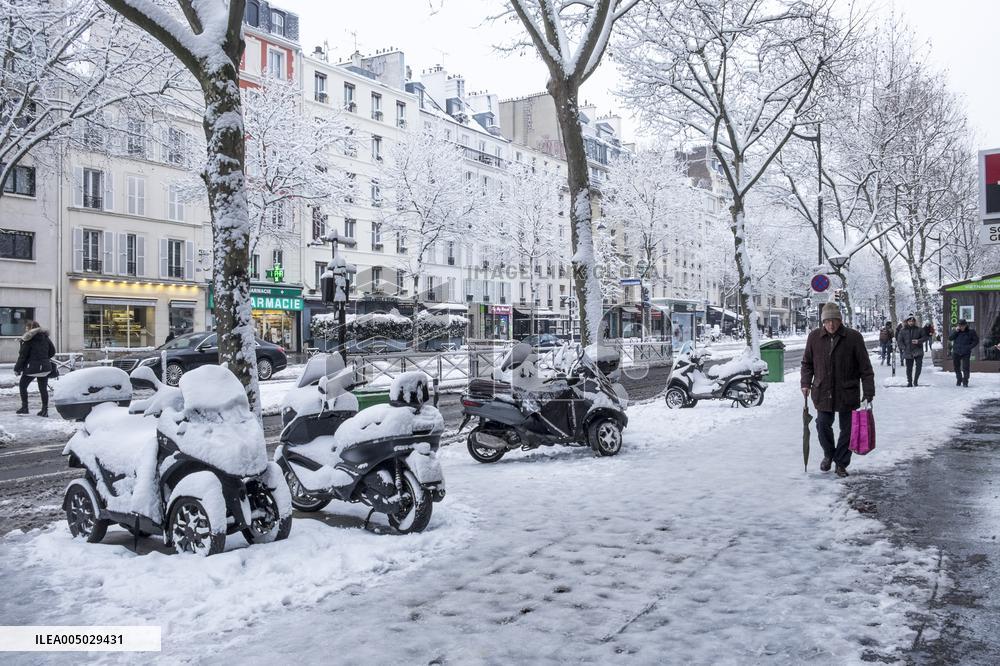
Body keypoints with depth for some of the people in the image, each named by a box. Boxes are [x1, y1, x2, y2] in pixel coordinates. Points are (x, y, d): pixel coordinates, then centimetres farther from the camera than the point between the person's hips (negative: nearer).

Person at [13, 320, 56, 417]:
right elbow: (52, 352, 11)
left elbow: (22, 355, -8)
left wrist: (17, 368, -2)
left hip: (32, 367, -5)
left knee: (22, 385, 14)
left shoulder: (28, 339, -9)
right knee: (43, 389, 7)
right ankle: (45, 410, 5)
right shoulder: (45, 338, 6)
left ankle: (24, 407, 12)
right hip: (45, 367, 5)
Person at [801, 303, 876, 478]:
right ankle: (828, 454, 32)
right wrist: (806, 383, 0)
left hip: (847, 393, -2)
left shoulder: (854, 337, -9)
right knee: (823, 425, 5)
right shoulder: (814, 337, -1)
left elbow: (865, 366, -5)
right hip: (822, 393, 2)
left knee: (847, 429, 7)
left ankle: (841, 463, 22)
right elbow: (807, 363, 11)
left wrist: (869, 392, -7)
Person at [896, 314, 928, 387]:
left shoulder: (919, 329, 2)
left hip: (918, 351, -1)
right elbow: (899, 341, 4)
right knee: (909, 368, 8)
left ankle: (915, 381, 1)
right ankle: (909, 382, 22)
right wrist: (904, 348, -9)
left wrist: (919, 341, -11)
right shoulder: (902, 331, 2)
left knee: (919, 365, -14)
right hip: (908, 353, 1)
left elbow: (925, 337, 7)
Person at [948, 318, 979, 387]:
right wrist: (956, 331, -14)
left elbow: (976, 341, 3)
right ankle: (958, 380, 25)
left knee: (965, 368, -7)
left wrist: (969, 347, -9)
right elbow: (950, 338, -4)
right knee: (957, 368, 9)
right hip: (956, 353, 3)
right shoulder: (956, 331, 6)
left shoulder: (971, 332, -1)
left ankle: (965, 382, 0)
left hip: (966, 353, -3)